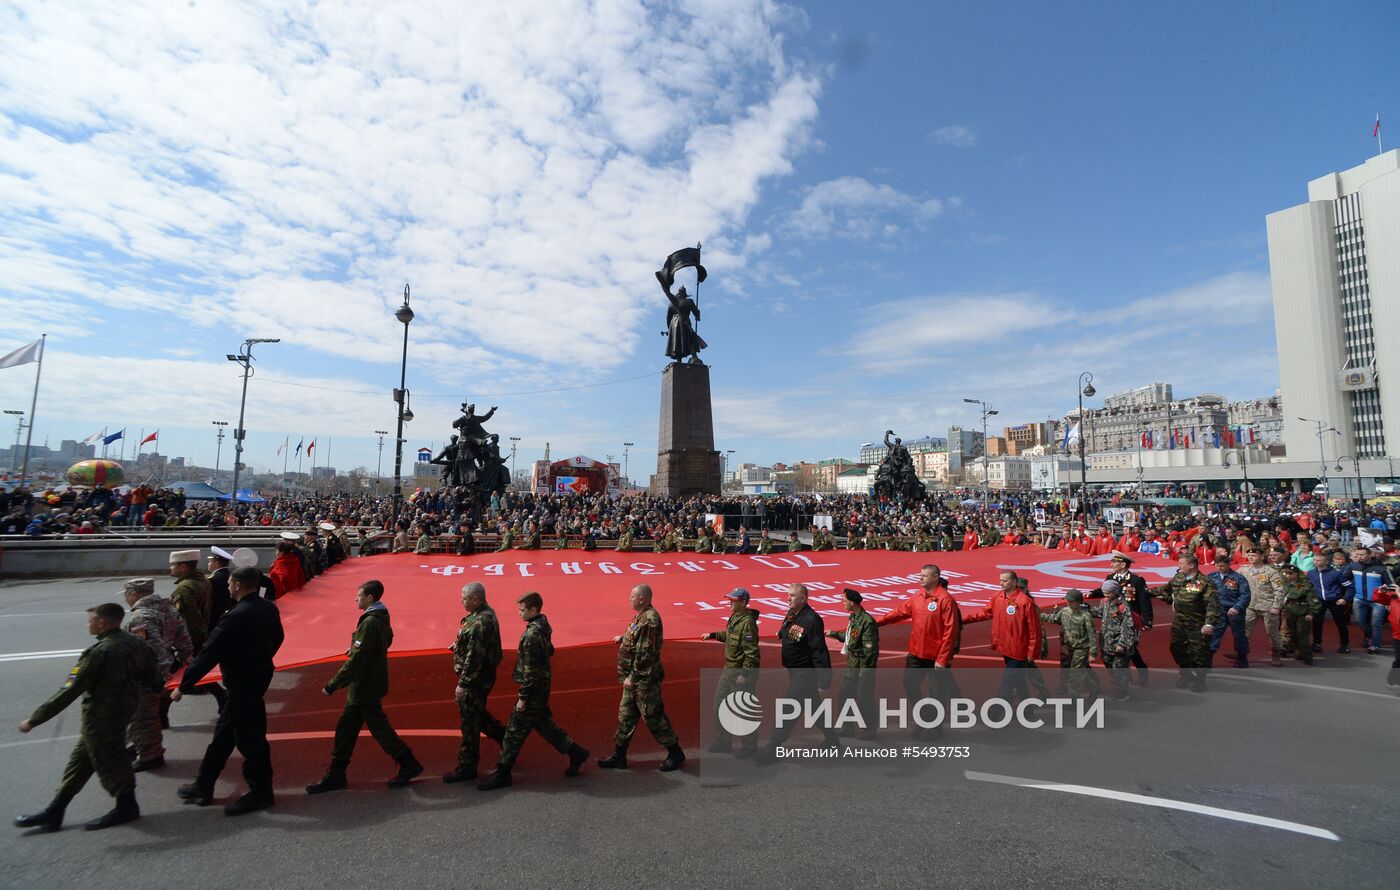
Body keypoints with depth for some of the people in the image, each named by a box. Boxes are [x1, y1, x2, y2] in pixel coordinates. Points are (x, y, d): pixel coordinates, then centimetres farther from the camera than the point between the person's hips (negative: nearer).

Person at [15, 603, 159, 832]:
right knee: (79, 762, 20)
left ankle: (127, 807, 23)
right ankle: (54, 812, 32)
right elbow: (151, 676, 7)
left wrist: (34, 719, -12)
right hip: (123, 709, 8)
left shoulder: (98, 652, -24)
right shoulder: (134, 643, -2)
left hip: (100, 720, -8)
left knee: (109, 763, 8)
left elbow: (69, 691, -21)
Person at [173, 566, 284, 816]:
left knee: (249, 739, 4)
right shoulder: (269, 608, 1)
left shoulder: (236, 617, -24)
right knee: (223, 734, 21)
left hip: (242, 685, -9)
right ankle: (203, 786, 34)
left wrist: (184, 686, -10)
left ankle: (260, 792, 16)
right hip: (259, 677, 9)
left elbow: (209, 654, -20)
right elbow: (276, 639, 13)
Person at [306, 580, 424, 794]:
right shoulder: (381, 618, 5)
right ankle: (335, 775, 27)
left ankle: (409, 765, 13)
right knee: (346, 728, 16)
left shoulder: (369, 623, -24)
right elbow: (387, 640, 18)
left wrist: (332, 685, -18)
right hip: (364, 686, 9)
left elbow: (355, 661, -25)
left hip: (365, 687, -9)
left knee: (378, 728, 2)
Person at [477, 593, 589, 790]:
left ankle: (502, 774, 15)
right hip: (542, 688, 9)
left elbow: (530, 670, -22)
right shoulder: (543, 626, 5)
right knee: (543, 723, 19)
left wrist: (522, 697, -17)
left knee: (515, 731, 3)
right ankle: (575, 752, 25)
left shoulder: (532, 634, -23)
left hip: (534, 690, -9)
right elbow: (549, 651, 19)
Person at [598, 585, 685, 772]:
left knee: (653, 717, 3)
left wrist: (632, 677, -20)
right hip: (635, 678, 10)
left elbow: (645, 653, -25)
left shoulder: (650, 620, -24)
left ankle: (675, 754, 19)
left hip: (645, 679, -10)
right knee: (626, 716, 16)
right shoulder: (643, 616, 7)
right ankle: (619, 756, 28)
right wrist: (623, 638, 13)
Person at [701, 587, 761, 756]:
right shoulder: (734, 617, 5)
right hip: (729, 669, 10)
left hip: (742, 672, -10)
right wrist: (712, 635, 21)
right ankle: (723, 742, 31)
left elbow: (752, 652, -24)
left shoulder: (748, 622, -24)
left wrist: (744, 674, -23)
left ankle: (749, 746, 23)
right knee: (720, 704, 16)